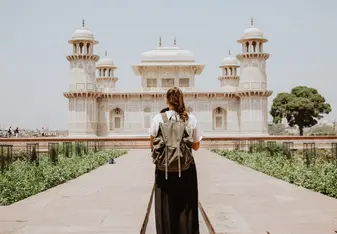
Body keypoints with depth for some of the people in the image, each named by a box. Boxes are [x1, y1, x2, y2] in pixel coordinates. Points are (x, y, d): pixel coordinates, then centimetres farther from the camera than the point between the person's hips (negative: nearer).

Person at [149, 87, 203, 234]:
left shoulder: (158, 118, -6)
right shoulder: (191, 119, -2)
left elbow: (152, 146, 2)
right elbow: (196, 146, 6)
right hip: (186, 168, 1)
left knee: (166, 208, 10)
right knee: (186, 208, 11)